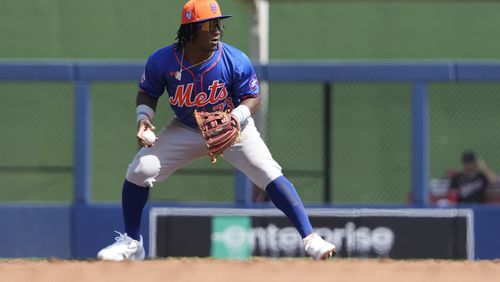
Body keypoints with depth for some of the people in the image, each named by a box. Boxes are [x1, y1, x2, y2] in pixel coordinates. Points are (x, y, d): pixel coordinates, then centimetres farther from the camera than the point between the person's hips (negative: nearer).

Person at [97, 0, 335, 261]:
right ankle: (131, 242, 9)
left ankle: (310, 239, -17)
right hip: (186, 130, 2)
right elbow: (147, 92, -2)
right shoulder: (162, 61, -21)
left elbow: (252, 98, -12)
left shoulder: (237, 62, -25)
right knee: (139, 170, -11)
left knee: (271, 175, -21)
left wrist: (239, 114, -33)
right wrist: (143, 116, -22)